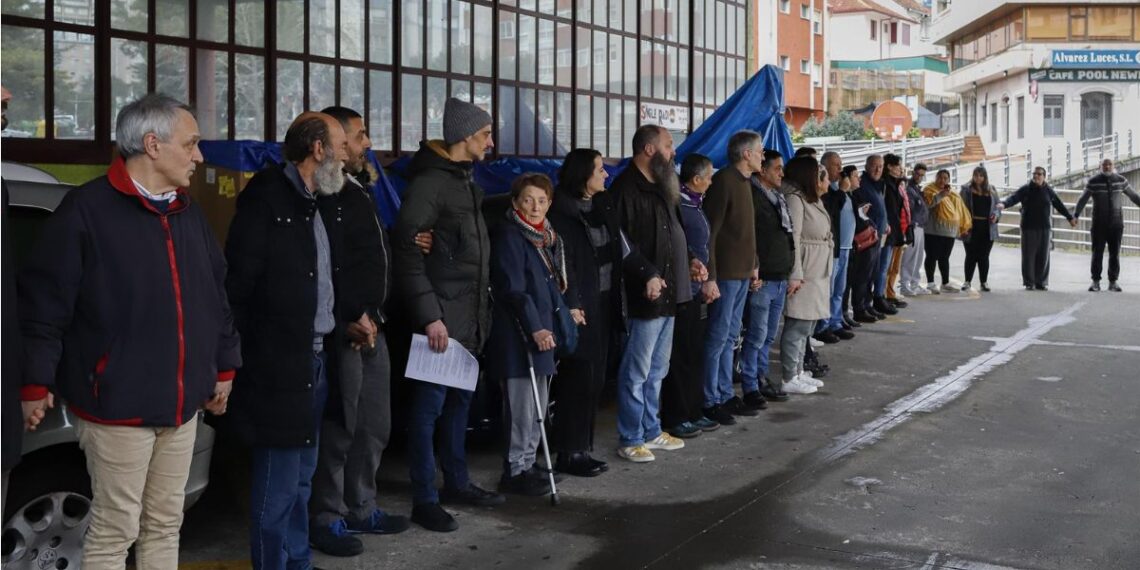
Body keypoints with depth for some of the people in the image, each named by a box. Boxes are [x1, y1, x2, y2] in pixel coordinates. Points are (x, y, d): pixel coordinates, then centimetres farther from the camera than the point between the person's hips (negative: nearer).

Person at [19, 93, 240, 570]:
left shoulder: (188, 213, 11)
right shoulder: (87, 209, -12)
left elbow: (215, 294, 19)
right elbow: (45, 301, -12)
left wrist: (224, 365, 19)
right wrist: (36, 383, -13)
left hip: (181, 401, 7)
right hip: (118, 403, -7)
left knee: (164, 526, 15)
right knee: (114, 530, 1)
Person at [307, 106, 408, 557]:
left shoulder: (356, 189, 17)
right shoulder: (326, 195, -13)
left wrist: (373, 315, 10)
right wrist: (350, 319, -17)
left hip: (371, 325, 9)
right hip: (344, 331, -9)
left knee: (374, 426, 15)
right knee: (338, 429, -2)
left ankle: (360, 509, 26)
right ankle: (325, 520, 9)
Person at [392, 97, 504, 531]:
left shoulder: (465, 181, 15)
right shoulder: (429, 182, -13)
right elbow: (407, 252, -18)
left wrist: (482, 309, 14)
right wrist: (429, 316, -21)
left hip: (470, 317, 9)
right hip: (441, 318, -9)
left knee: (460, 400, 16)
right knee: (430, 404, -2)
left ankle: (457, 482, 28)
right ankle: (424, 499, 4)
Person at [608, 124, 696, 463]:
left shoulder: (659, 188, 17)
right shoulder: (626, 189, -13)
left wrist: (688, 260, 13)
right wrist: (647, 275, -25)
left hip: (669, 293, 10)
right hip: (646, 294, -10)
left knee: (656, 370, 17)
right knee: (637, 371, -3)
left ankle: (651, 431, 27)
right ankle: (630, 440, 5)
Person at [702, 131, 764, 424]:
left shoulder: (744, 181, 14)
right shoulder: (724, 181, -15)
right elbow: (710, 231, -19)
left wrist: (753, 264, 17)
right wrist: (710, 277, -21)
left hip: (742, 273, 9)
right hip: (725, 274, -9)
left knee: (730, 336, 13)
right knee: (718, 337, -3)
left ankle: (726, 396, 21)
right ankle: (711, 401, 3)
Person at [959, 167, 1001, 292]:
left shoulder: (991, 191, 10)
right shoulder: (966, 189, 0)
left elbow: (998, 205, 16)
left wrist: (996, 214, -5)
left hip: (987, 228, 3)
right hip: (972, 227, -3)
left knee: (984, 256, 8)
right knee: (971, 256, 1)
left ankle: (984, 282, 16)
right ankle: (967, 281, 10)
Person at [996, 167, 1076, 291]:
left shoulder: (1048, 191, 6)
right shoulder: (1025, 189, -3)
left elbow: (1059, 205, 17)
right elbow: (1013, 198, -18)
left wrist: (1070, 217, 24)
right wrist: (1004, 204, -39)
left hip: (1045, 228, 3)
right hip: (1028, 228, -3)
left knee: (1043, 256, 4)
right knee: (1028, 256, -2)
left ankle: (1041, 282, 13)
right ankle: (1029, 282, 7)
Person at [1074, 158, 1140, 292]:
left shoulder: (1121, 181, 2)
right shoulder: (1093, 182, -4)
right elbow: (1083, 200, -4)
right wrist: (1076, 216, -16)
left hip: (1116, 223, 2)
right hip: (1099, 223, -2)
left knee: (1115, 253, 2)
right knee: (1097, 253, -2)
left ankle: (1113, 282, 9)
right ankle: (1095, 282, 3)